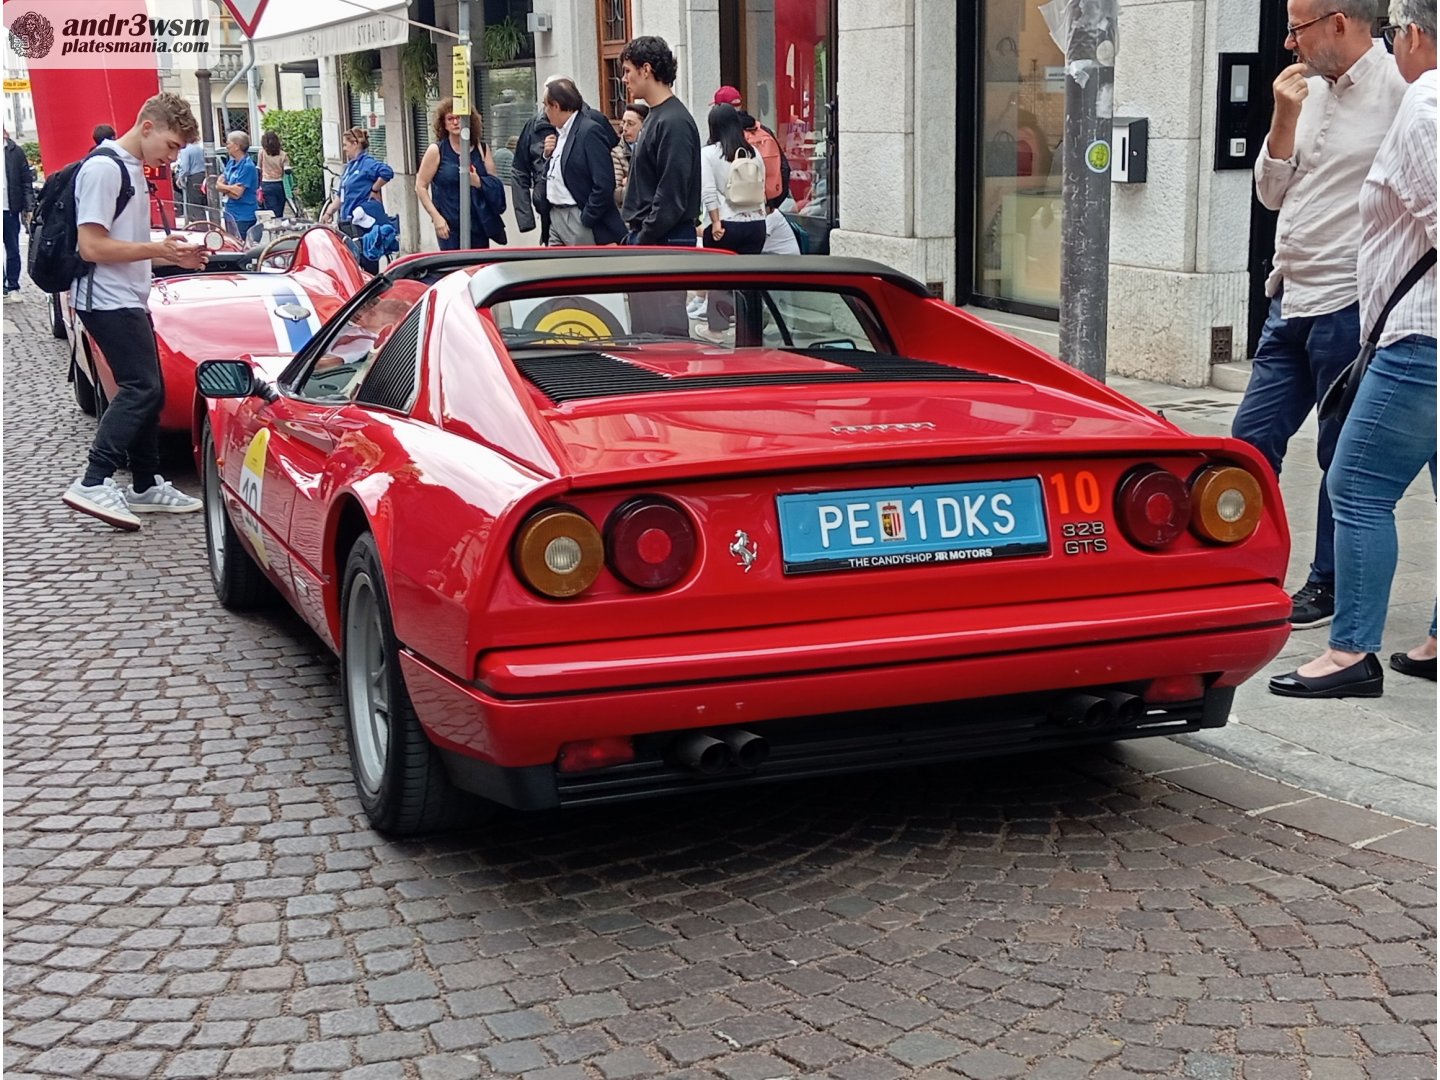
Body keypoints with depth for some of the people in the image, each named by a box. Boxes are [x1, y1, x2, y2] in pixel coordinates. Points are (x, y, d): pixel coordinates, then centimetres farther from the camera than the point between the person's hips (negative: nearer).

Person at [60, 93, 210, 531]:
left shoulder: (131, 168, 15)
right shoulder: (103, 169, -15)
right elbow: (92, 246, -20)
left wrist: (173, 256, 8)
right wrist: (158, 250, -19)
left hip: (128, 299, 10)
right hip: (108, 300, -10)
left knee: (149, 390, 11)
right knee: (141, 387, -15)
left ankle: (146, 485, 19)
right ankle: (94, 483, -16)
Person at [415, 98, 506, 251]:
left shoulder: (482, 149, 9)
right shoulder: (437, 151, 0)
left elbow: (496, 185, 10)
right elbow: (421, 187, 0)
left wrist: (479, 182, -12)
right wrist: (436, 217, -9)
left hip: (479, 225, 3)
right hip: (450, 227, -3)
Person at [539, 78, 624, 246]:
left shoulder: (589, 131, -15)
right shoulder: (560, 133, 14)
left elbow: (604, 185, -20)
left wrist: (586, 220, -16)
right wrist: (549, 155, 6)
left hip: (577, 219, -9)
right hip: (556, 218, 9)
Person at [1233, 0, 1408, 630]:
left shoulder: (1401, 90, -11)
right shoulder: (1308, 91, 12)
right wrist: (1285, 117, -1)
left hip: (1350, 306, -7)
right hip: (1292, 301, 8)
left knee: (1345, 455, 4)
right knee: (1252, 439, 9)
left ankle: (1330, 586, 16)